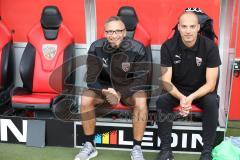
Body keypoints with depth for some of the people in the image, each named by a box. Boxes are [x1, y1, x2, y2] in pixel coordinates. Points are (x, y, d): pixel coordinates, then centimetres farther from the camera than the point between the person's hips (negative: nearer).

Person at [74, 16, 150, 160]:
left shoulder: (137, 49, -20)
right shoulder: (96, 48, -15)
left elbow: (140, 80, -18)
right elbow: (91, 79, -14)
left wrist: (120, 94, -33)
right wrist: (105, 91, -34)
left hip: (129, 88, -1)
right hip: (104, 87, 2)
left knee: (141, 101, -33)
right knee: (85, 99, -26)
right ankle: (89, 146, -8)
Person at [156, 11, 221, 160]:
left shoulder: (210, 46, -18)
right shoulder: (168, 46, -15)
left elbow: (211, 84, -18)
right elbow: (166, 81, -15)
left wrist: (191, 98, -36)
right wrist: (181, 97, -35)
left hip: (202, 90, -1)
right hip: (177, 90, 1)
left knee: (212, 102, -32)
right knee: (161, 101, -29)